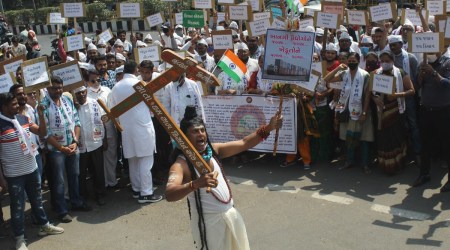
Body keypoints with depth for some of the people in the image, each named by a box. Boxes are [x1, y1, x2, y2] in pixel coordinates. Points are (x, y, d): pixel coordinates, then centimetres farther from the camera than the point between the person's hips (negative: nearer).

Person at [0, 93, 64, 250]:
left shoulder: (23, 119, 2)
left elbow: (42, 133, 3)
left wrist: (41, 114, -11)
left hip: (32, 168, 6)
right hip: (14, 174, -6)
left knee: (37, 200, 21)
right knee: (17, 206, 6)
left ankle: (44, 226, 39)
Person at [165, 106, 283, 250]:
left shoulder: (213, 150, -1)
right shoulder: (181, 164, -21)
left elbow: (244, 144, -1)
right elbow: (169, 194, -38)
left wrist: (268, 128, -13)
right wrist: (195, 184, -54)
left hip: (230, 214, 7)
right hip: (208, 221, -7)